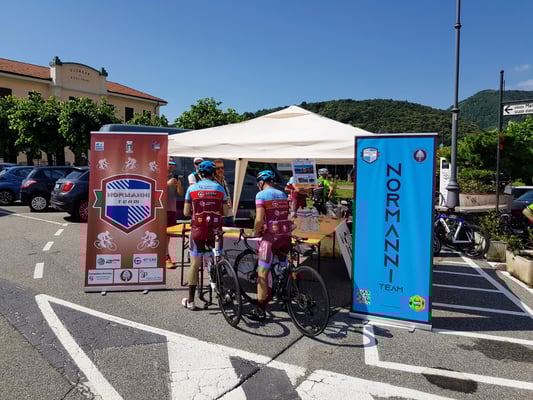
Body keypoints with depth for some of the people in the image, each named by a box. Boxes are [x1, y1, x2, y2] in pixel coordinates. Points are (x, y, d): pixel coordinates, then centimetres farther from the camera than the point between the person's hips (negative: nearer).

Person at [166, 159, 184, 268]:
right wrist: (167, 184, -25)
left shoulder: (174, 178, 18)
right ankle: (167, 258, -15)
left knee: (168, 234, 7)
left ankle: (163, 255, 16)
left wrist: (179, 185, -9)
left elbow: (181, 193, 12)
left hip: (172, 209, 6)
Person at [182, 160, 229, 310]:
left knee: (195, 265, 6)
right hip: (215, 231, 1)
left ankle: (190, 301, 11)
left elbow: (186, 212, 1)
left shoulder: (192, 188, 2)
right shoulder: (219, 188, 3)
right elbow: (225, 212, 3)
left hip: (198, 230, 0)